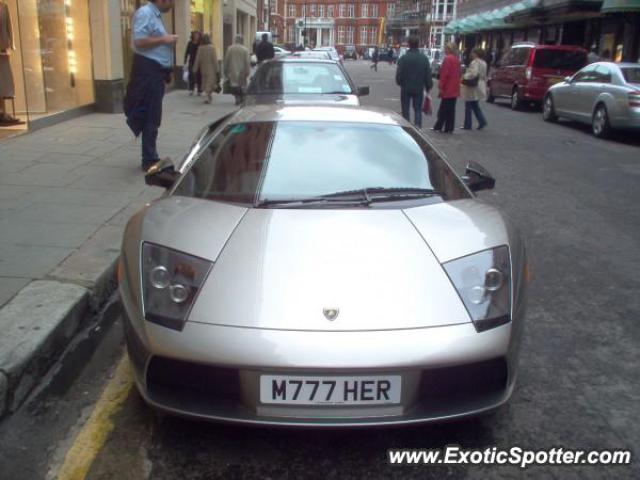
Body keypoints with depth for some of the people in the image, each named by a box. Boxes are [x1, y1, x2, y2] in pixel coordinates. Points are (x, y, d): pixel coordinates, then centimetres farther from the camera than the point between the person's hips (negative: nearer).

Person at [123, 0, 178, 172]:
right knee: (150, 117, -6)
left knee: (152, 117, 16)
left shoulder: (156, 15, 18)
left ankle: (150, 158, 26)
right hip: (148, 70, -10)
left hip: (156, 71, 10)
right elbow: (138, 42, -22)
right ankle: (149, 160, 0)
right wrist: (163, 39, -16)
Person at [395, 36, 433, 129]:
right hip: (419, 89, 2)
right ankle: (418, 128, 0)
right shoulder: (424, 58, -2)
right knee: (418, 110, 10)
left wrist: (400, 83, 11)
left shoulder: (403, 58, -10)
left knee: (406, 110, 8)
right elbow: (428, 75, 1)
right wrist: (428, 87, 11)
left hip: (406, 88, -2)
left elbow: (399, 74, -8)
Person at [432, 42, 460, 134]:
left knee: (443, 110, -3)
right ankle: (449, 128, 12)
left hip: (447, 89, -8)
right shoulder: (457, 59, 12)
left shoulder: (447, 59, -14)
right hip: (455, 89, 8)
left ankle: (439, 127, 1)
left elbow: (444, 74, -18)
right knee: (451, 110, 9)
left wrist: (441, 87, -15)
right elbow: (458, 74, 16)